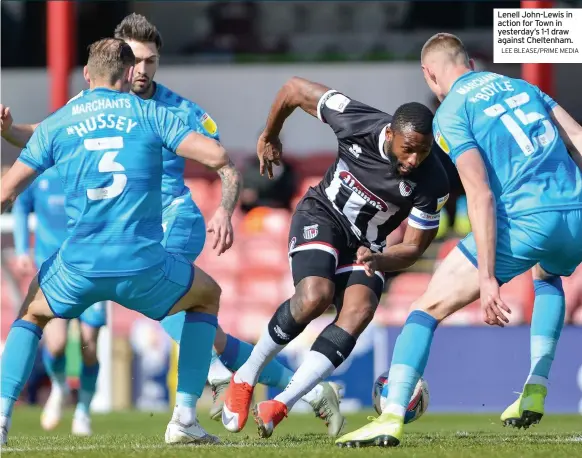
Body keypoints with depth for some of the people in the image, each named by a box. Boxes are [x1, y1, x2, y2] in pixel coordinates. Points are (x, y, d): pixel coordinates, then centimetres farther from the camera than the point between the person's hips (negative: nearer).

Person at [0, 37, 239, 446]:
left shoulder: (55, 124, 9)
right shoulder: (149, 114, 6)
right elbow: (218, 156, -2)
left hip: (79, 266, 1)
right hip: (144, 266, -1)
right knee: (207, 296, 29)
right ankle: (185, 419, 19)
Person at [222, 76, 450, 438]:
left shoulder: (432, 183, -23)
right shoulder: (359, 123, -26)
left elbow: (414, 247, -12)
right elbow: (295, 89, -11)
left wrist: (377, 261, -34)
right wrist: (269, 136, 7)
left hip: (365, 245, 2)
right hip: (321, 215, -2)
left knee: (360, 310, -26)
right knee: (315, 297, -29)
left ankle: (279, 406, -24)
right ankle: (247, 375, -8)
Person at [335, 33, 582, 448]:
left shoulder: (450, 114, 1)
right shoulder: (521, 86, 21)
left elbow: (481, 195, -10)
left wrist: (487, 277, -14)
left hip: (525, 221, -6)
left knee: (430, 306, 5)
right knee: (548, 274, 41)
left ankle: (391, 418, -8)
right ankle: (536, 390, 30)